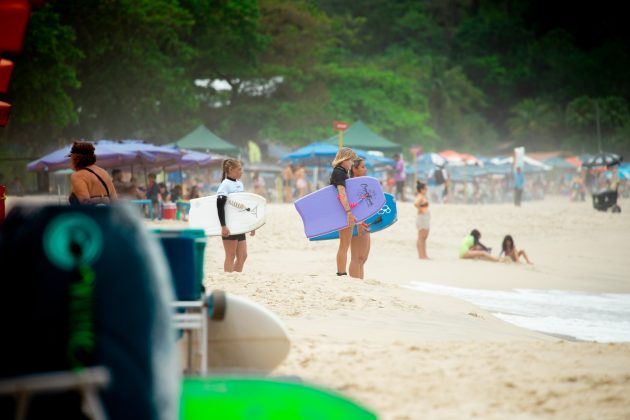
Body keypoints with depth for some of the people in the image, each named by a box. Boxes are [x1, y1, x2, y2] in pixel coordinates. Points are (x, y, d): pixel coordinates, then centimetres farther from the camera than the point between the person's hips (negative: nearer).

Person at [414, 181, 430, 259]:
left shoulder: (424, 197, 14)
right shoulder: (420, 197, -17)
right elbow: (415, 203, -36)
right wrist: (420, 210, -22)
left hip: (426, 218, 11)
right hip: (422, 217, -11)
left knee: (424, 237, 13)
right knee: (421, 237, -7)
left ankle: (424, 255, 18)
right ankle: (421, 255, -6)